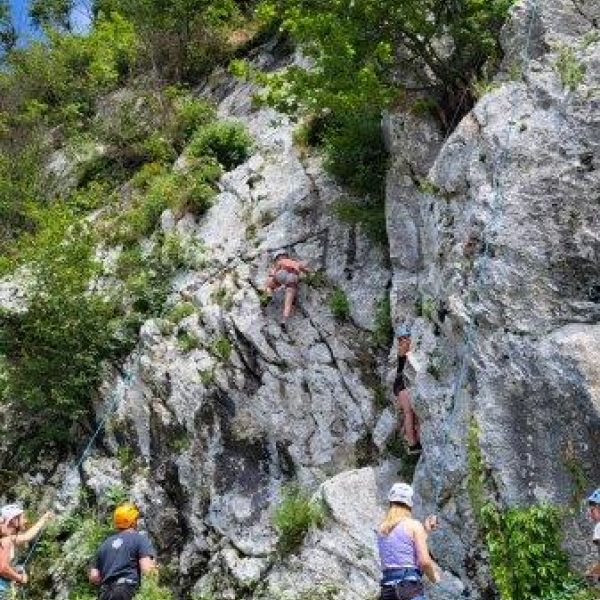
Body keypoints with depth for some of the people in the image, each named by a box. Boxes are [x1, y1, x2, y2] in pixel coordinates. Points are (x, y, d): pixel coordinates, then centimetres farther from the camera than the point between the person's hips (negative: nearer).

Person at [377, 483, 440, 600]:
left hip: (387, 589, 6)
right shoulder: (414, 525, -3)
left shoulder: (382, 529, 15)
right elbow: (424, 561, -9)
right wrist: (434, 577, 11)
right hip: (410, 587, -6)